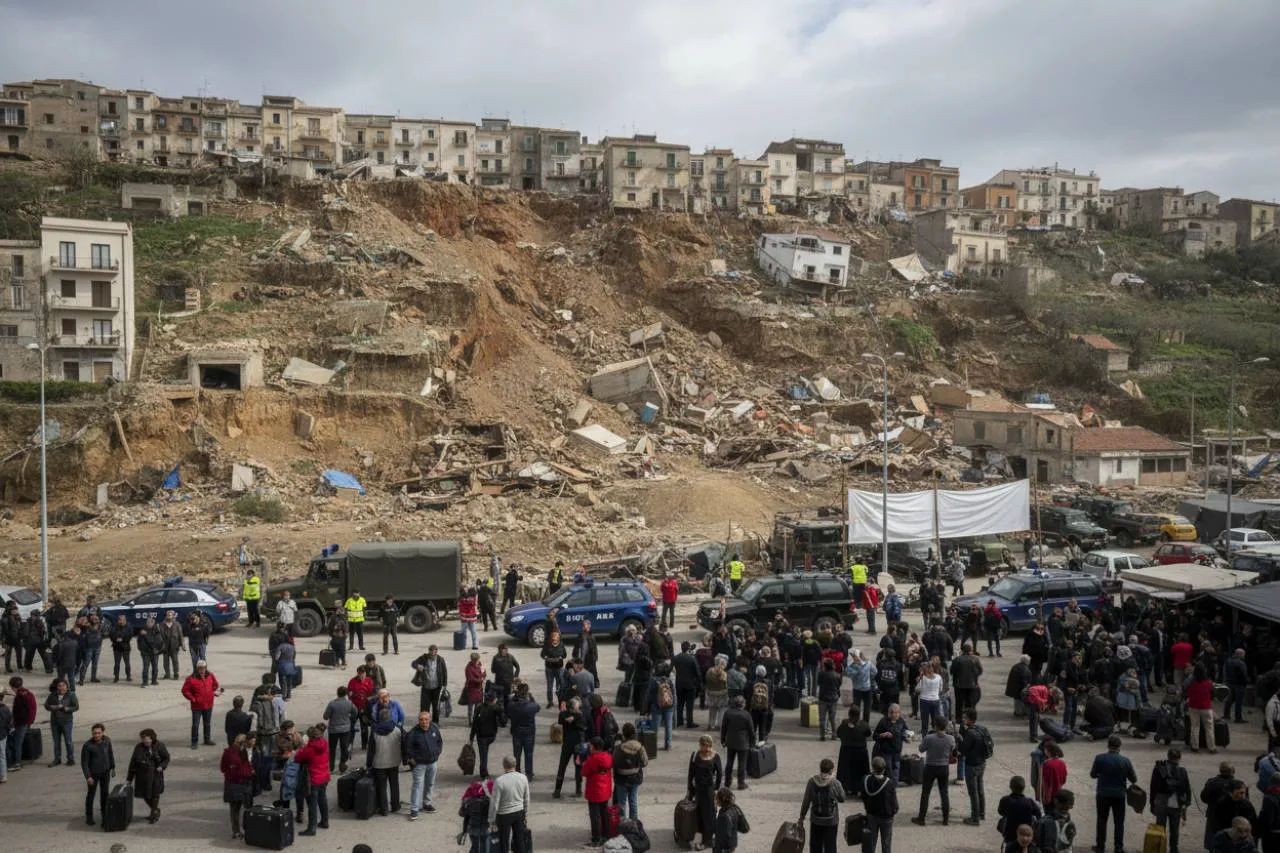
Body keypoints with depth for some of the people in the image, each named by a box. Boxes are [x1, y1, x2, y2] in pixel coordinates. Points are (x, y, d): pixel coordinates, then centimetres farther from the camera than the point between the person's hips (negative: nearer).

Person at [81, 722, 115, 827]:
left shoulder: (107, 740, -10)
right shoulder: (87, 745, -22)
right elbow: (84, 762, -16)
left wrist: (113, 767, 12)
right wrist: (88, 776, -19)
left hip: (105, 771, 4)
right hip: (93, 773, -4)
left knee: (104, 792, 17)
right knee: (91, 794, 7)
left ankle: (104, 810, 36)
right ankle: (89, 816, 21)